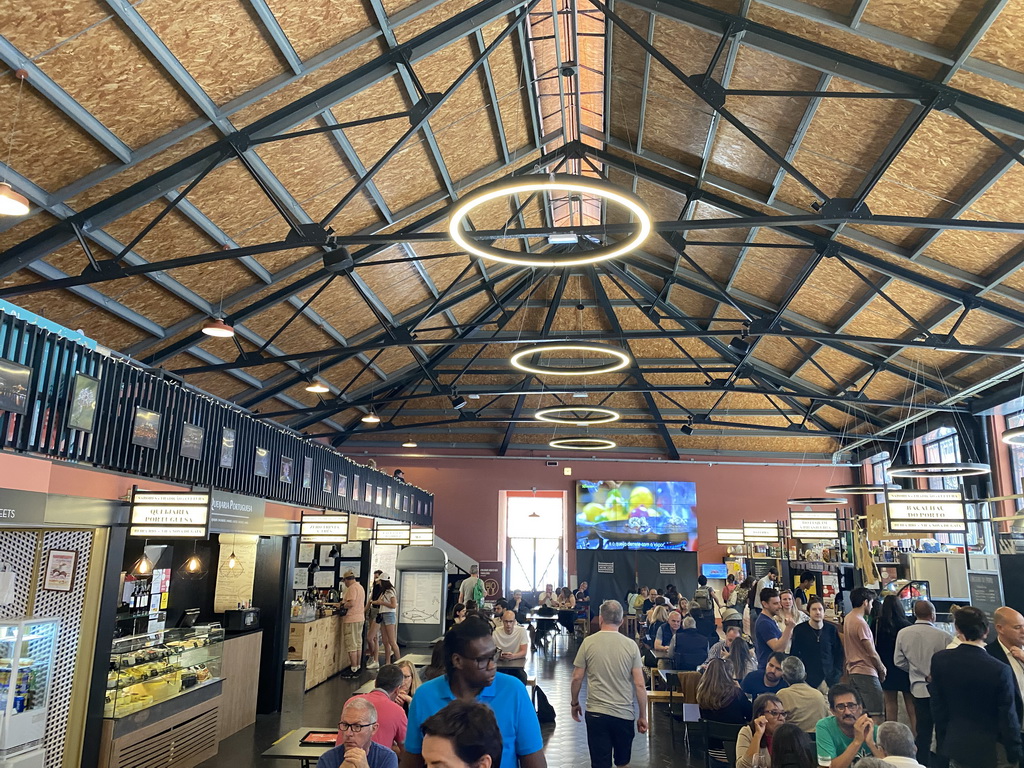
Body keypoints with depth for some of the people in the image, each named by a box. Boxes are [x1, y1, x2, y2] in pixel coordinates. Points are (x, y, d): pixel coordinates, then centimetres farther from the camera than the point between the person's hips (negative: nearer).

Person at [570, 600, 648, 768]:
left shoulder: (588, 642, -6)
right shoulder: (631, 645, -5)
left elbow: (577, 678, -2)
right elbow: (639, 685, -5)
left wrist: (574, 703, 13)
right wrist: (643, 716, 5)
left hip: (596, 713, -1)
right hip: (624, 714, 1)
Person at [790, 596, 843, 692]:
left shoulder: (831, 629, 6)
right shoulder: (799, 630, -1)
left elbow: (839, 655, 13)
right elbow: (794, 655, 2)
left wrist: (834, 678, 4)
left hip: (829, 681, 2)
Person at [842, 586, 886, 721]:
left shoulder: (848, 618, 11)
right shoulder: (860, 623, -17)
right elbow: (871, 653, -14)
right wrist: (882, 669, 3)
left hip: (853, 671, 9)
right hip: (866, 672, -9)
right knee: (877, 714, -7)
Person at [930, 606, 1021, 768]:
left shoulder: (939, 660, -11)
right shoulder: (1000, 670, -21)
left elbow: (937, 707, -2)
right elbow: (1008, 718, -14)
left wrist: (943, 741, 11)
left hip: (955, 747, 3)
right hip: (991, 751, -3)